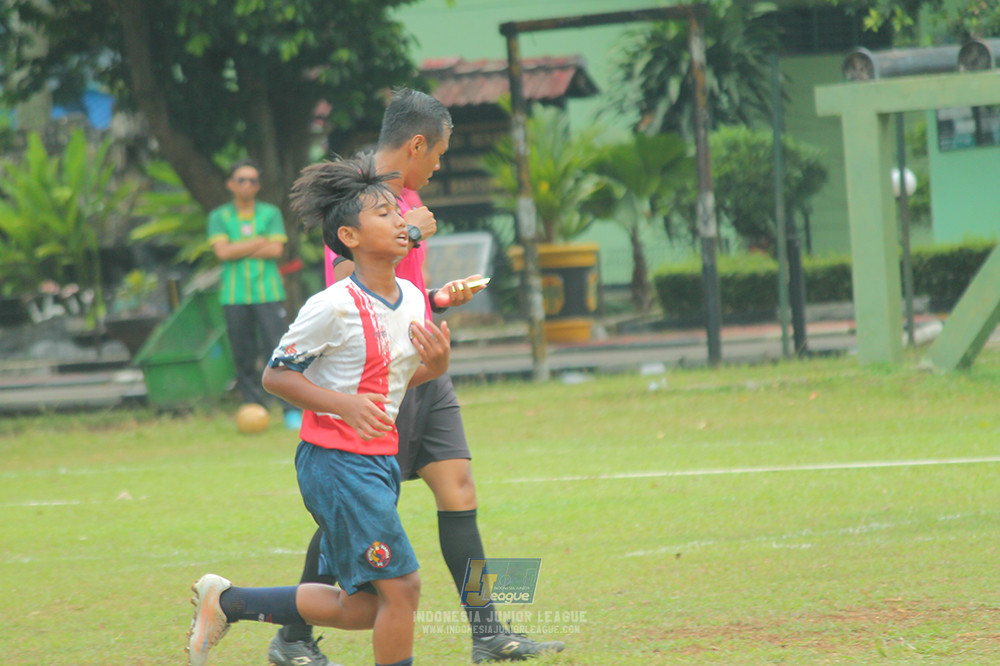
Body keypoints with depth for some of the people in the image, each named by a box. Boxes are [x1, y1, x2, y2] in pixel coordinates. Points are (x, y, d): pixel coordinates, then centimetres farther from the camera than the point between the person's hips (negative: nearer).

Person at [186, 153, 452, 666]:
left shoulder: (411, 299, 7)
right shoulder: (333, 307, -16)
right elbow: (275, 375, -10)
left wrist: (435, 365, -3)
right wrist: (346, 405, -22)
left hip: (380, 460, 9)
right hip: (336, 462, -9)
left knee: (362, 609, 11)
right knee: (402, 586, -12)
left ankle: (227, 602, 26)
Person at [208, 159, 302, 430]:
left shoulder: (270, 213, 10)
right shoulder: (219, 217, 9)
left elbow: (276, 249, -3)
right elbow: (222, 252, -6)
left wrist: (238, 250, -5)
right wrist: (260, 242, -5)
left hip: (268, 293, -1)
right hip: (235, 294, 1)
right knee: (243, 356, -1)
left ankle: (292, 410, -8)